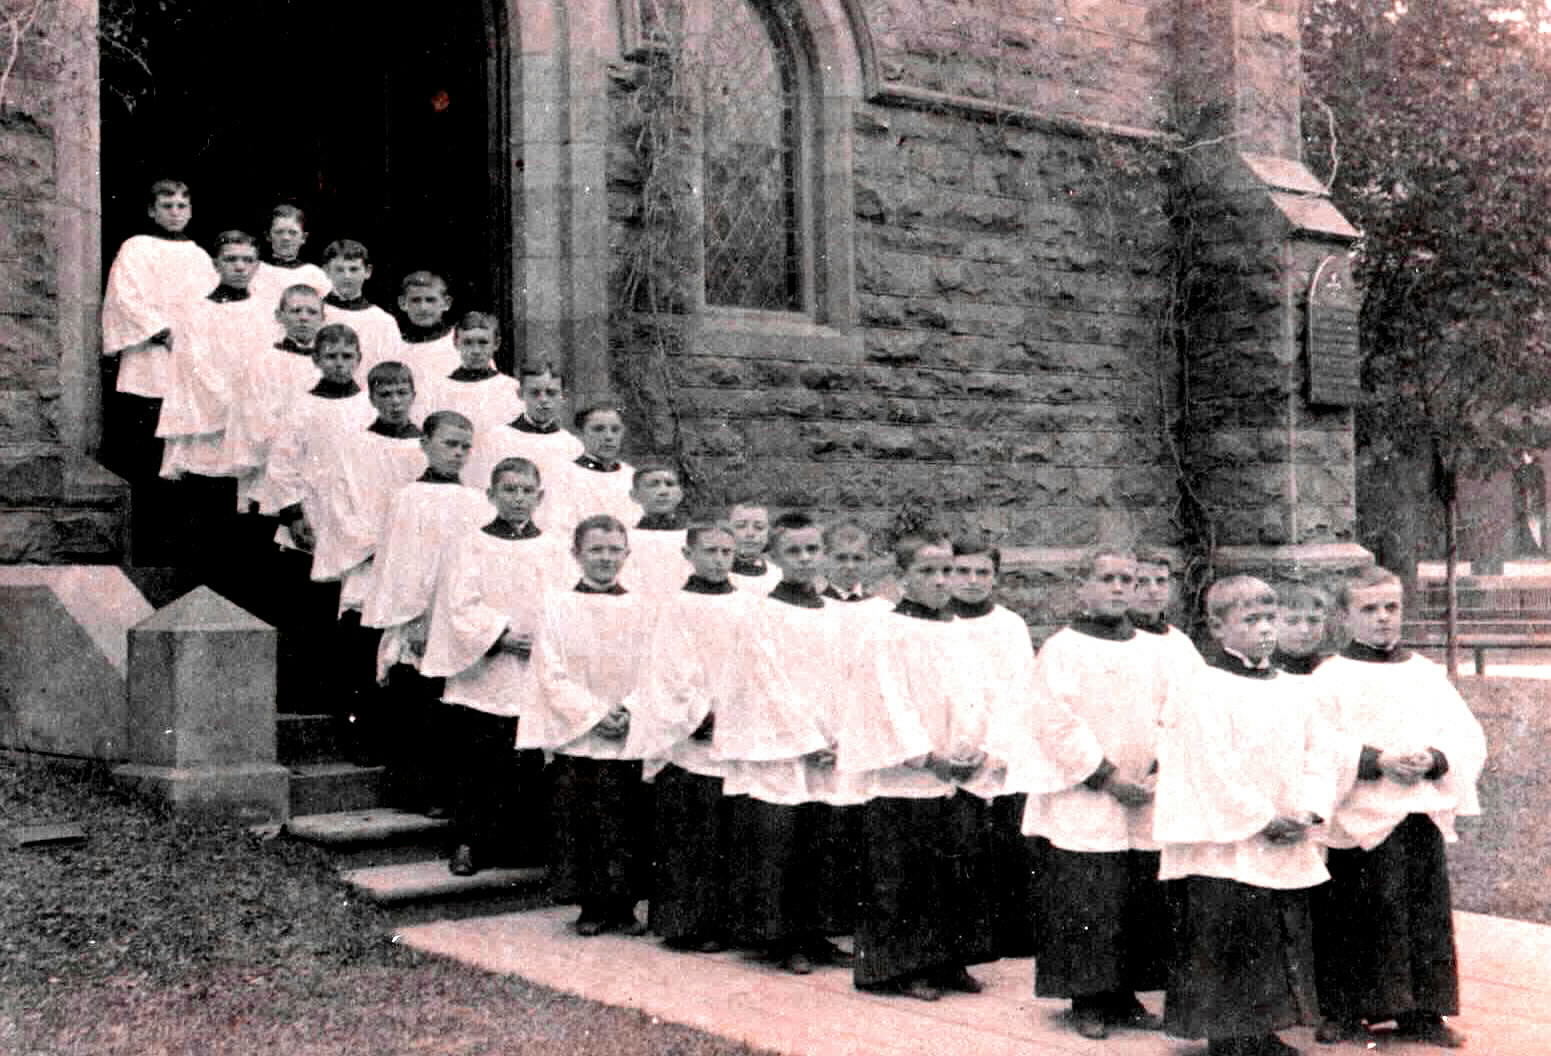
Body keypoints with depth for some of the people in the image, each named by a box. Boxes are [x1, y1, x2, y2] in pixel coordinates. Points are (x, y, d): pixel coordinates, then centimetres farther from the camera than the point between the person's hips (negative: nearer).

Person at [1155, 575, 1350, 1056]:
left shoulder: (1293, 690, 11)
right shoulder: (1206, 692, -10)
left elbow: (1322, 754, 9)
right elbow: (1214, 768, -16)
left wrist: (1310, 812, -6)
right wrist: (1262, 821, -16)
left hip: (1290, 848, 7)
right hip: (1228, 846, -7)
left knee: (1287, 937, 12)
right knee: (1229, 938, -3)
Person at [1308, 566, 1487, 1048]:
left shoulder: (1426, 674, 13)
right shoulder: (1331, 677, 1)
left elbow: (1467, 736, 9)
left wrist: (1435, 760, -12)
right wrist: (1378, 762, -19)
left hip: (1423, 811, 4)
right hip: (1359, 815, -4)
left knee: (1426, 911, 4)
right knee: (1353, 918, -1)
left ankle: (1422, 1013, 14)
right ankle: (1343, 1013, 9)